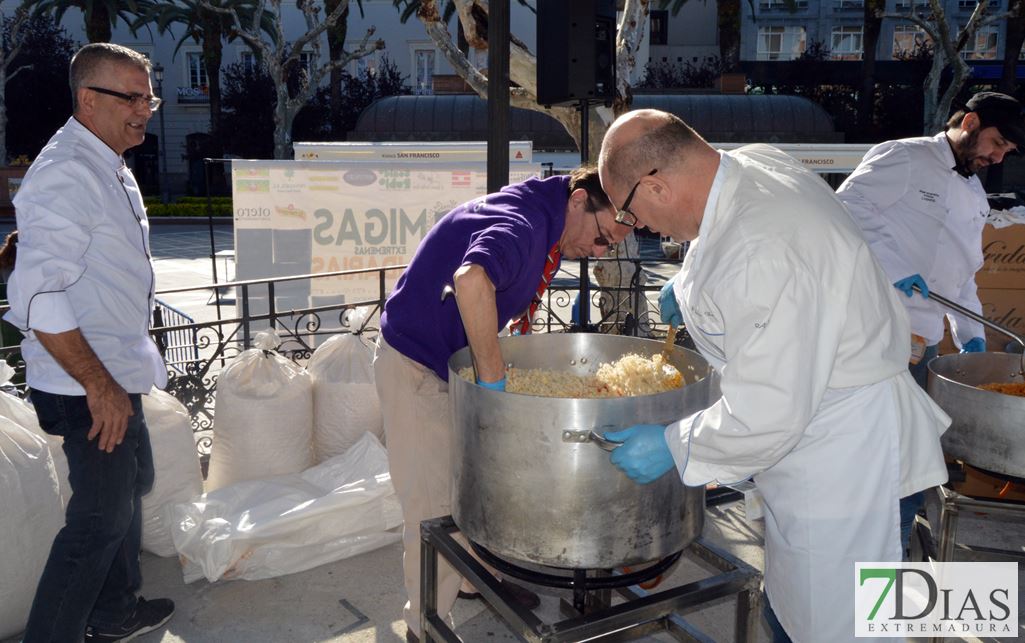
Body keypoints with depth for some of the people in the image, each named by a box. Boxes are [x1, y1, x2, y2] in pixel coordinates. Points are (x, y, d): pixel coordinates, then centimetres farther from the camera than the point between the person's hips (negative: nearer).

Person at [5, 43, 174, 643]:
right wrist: (100, 386, -24)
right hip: (90, 389, -10)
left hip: (117, 377, 10)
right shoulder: (66, 174, -21)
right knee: (100, 518, -1)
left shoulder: (113, 170, 11)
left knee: (132, 486, 22)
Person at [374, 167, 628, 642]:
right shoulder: (522, 225, -31)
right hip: (416, 367, -9)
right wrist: (493, 377, -43)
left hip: (456, 359, 10)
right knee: (435, 506, -1)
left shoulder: (551, 222, 1)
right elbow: (471, 279, -53)